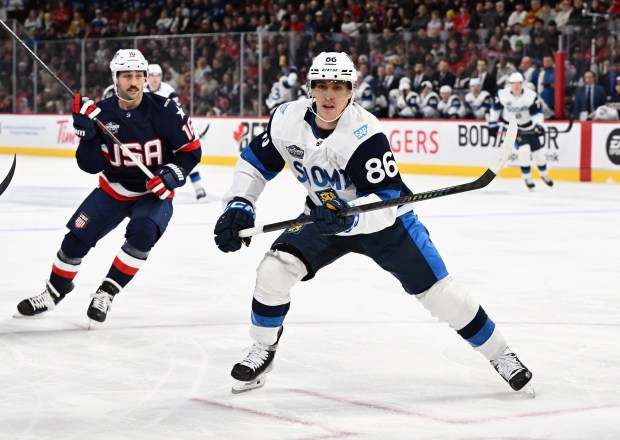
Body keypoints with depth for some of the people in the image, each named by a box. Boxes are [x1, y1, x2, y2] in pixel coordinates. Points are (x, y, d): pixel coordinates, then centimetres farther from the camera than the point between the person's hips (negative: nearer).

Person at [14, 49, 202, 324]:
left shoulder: (163, 111, -19)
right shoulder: (101, 113, -12)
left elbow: (191, 150, -10)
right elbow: (91, 165, -12)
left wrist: (170, 176, -24)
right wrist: (86, 133, -28)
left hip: (154, 192, -3)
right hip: (113, 189, 3)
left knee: (142, 233, -30)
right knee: (76, 237, -3)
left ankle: (107, 292, -13)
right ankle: (55, 291, 23)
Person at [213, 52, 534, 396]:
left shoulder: (365, 132, -31)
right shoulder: (287, 120, -16)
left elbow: (385, 200, -32)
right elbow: (256, 162, -1)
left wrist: (349, 216, -49)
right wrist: (239, 205, -12)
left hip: (384, 218, -4)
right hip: (325, 215, 4)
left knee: (438, 289, -6)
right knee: (274, 269, -15)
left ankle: (500, 354, 10)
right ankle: (263, 351, 8)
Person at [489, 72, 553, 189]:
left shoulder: (531, 95, -19)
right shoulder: (502, 95, -17)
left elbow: (537, 112, -15)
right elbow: (495, 108, -1)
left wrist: (539, 125, -30)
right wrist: (492, 124, 1)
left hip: (528, 127, 2)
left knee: (538, 151, 8)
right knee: (524, 149, -20)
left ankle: (544, 174, 35)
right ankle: (527, 178, -2)